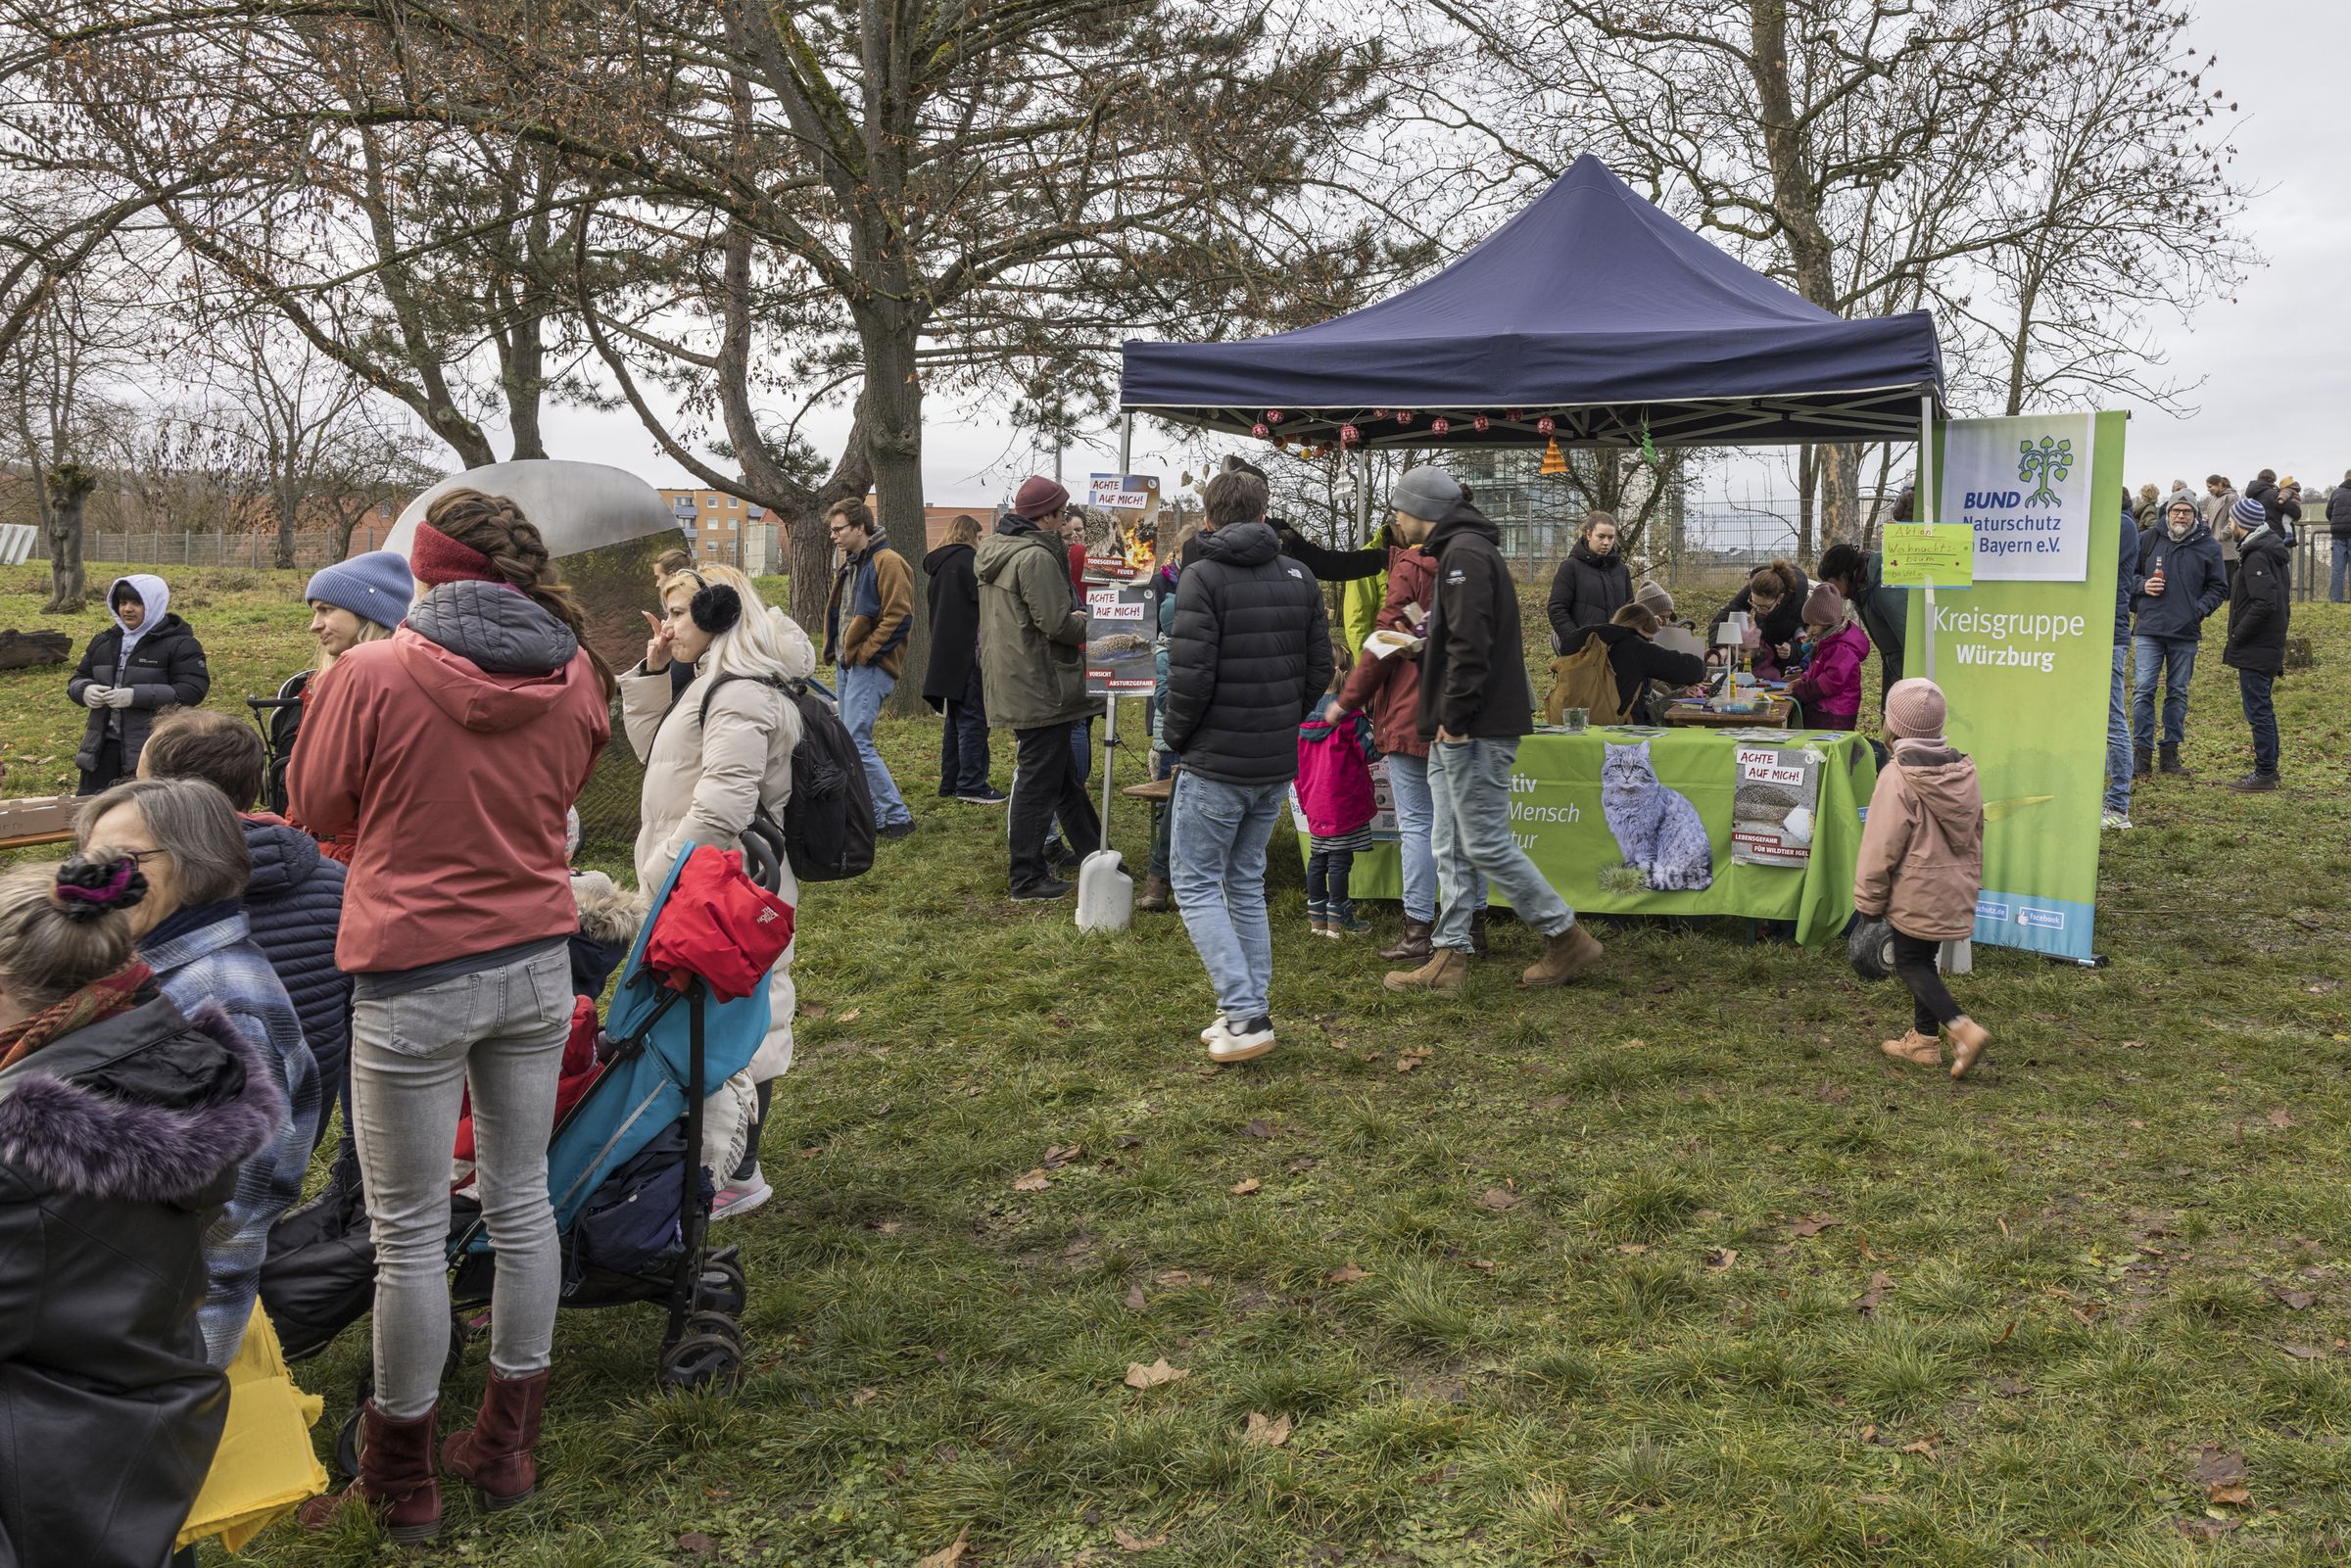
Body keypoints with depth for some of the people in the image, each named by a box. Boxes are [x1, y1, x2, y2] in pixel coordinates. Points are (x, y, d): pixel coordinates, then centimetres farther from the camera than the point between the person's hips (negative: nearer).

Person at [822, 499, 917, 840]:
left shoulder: (887, 563, -13)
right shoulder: (849, 564, 17)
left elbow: (899, 616, -19)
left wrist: (865, 653, -17)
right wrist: (834, 649, 12)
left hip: (871, 667, -10)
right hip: (848, 664, 10)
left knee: (857, 742, -14)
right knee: (849, 741, 11)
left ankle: (898, 816, -6)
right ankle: (874, 814, 19)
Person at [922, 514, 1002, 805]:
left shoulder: (937, 563, 15)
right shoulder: (968, 560, -10)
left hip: (944, 651, 9)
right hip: (967, 650, -9)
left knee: (955, 718, 14)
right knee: (973, 717, -5)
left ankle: (950, 783, 17)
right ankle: (971, 784, -6)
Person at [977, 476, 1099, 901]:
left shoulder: (994, 549, 12)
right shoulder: (1036, 557, -19)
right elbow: (1058, 622, -23)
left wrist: (1075, 618, 9)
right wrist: (1089, 623, -3)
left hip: (1012, 684, 10)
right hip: (1040, 688, -10)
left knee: (1065, 773, 21)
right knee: (1038, 782, -2)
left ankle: (1090, 849, 34)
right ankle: (1028, 879, 4)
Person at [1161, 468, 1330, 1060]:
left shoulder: (1203, 577, -13)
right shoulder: (1299, 578, 7)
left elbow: (1190, 676, -19)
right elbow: (1320, 669, 8)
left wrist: (1177, 737, -3)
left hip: (1216, 764, -6)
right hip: (1278, 765, 6)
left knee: (1196, 882, 4)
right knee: (1247, 882, 18)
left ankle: (1244, 1015, -6)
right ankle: (1252, 1010, 19)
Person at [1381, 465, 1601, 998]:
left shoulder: (1465, 553, -14)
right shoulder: (1457, 549, 20)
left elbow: (1470, 644, -22)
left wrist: (1455, 719, -21)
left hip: (1474, 731, -11)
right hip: (1456, 732, 11)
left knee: (1487, 845, -5)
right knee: (1452, 849, 10)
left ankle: (1567, 938, 6)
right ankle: (1449, 958, 13)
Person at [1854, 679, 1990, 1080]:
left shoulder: (1898, 778, -19)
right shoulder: (1964, 771, 4)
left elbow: (1882, 847, -16)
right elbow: (1974, 837, 14)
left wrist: (1868, 902, -7)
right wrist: (1971, 884, 25)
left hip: (1915, 894, -7)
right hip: (1955, 892, 7)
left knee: (1910, 964, 2)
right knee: (1924, 960, 18)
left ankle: (1962, 1028, -13)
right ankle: (1924, 1039, 24)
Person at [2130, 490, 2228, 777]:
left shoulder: (2208, 547, 5)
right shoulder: (2150, 541, 5)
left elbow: (2218, 586, 10)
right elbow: (2128, 573, 15)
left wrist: (2200, 609, -5)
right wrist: (2142, 585, -5)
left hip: (2185, 633, 1)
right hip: (2148, 629, -1)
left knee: (2178, 692, 8)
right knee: (2143, 690, -6)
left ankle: (2170, 751, 16)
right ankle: (2142, 751, 1)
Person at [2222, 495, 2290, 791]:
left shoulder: (2256, 556, -17)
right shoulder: (2274, 552, 14)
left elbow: (2264, 603, -25)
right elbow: (2282, 602, 18)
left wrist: (2237, 635, -17)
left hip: (2255, 650, -10)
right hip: (2271, 645, 10)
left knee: (2258, 711, -5)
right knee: (2263, 709, 17)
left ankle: (2264, 773, -2)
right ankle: (2269, 768, 25)